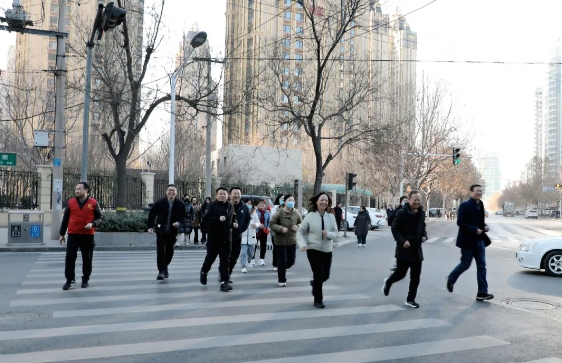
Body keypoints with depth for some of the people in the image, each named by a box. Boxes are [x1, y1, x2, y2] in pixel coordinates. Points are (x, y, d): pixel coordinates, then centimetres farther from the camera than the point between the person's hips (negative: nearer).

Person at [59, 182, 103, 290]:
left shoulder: (93, 203, 0)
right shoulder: (70, 202, 6)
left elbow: (99, 218, 4)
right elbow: (65, 219, 11)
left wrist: (92, 224, -18)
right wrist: (62, 234, 9)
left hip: (88, 235, -1)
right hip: (73, 235, 1)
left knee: (87, 259, 7)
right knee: (70, 257, -5)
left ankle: (85, 280, 20)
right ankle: (70, 280, 3)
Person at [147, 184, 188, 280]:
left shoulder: (180, 204, -4)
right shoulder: (160, 203, -7)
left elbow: (184, 216, 4)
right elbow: (152, 214, 1)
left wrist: (179, 223, -16)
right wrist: (150, 226, -5)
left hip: (173, 232, 2)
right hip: (161, 231, -2)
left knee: (169, 251, 12)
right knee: (160, 251, -6)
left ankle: (165, 266, 37)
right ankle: (161, 271, 2)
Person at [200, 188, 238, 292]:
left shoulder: (230, 206, 8)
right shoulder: (212, 206, -9)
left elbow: (233, 218, 24)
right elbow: (205, 219, -19)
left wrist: (234, 223, 3)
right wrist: (218, 219, -28)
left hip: (226, 238, 3)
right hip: (214, 238, -3)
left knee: (225, 261, 0)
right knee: (210, 258, 10)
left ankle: (224, 282, 3)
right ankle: (204, 272, 40)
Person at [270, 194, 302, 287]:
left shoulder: (296, 213, -1)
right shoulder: (279, 213, -13)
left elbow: (301, 223, 11)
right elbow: (272, 224, -10)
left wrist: (298, 227, -12)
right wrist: (281, 228, -26)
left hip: (292, 241, 4)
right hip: (280, 241, -4)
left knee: (291, 261, 10)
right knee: (282, 261, 0)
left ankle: (282, 269, 42)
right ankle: (281, 280, 17)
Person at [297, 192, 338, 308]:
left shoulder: (331, 217, -2)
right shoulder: (310, 216, -9)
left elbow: (336, 235, -2)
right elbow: (300, 232, -3)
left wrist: (328, 234, -24)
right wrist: (303, 244, -18)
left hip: (327, 251, 4)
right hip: (313, 250, -4)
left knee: (325, 276, 13)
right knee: (319, 274, -9)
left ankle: (315, 282, 48)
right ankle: (318, 300, 12)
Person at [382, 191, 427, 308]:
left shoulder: (421, 213, 7)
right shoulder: (401, 213, -14)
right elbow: (394, 229, -14)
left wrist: (424, 236, 1)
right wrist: (402, 241, -25)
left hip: (417, 250, 6)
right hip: (404, 249, -6)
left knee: (415, 277, 6)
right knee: (400, 274, 3)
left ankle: (410, 299, 19)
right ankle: (388, 282, 36)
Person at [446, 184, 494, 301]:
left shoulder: (480, 205, 10)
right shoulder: (465, 205, -13)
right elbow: (460, 222, -18)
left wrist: (484, 226, -1)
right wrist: (475, 230, -22)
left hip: (479, 240, 7)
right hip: (468, 240, -7)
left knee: (482, 266, 3)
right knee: (465, 264, 4)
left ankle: (482, 293, 5)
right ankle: (451, 279, 30)